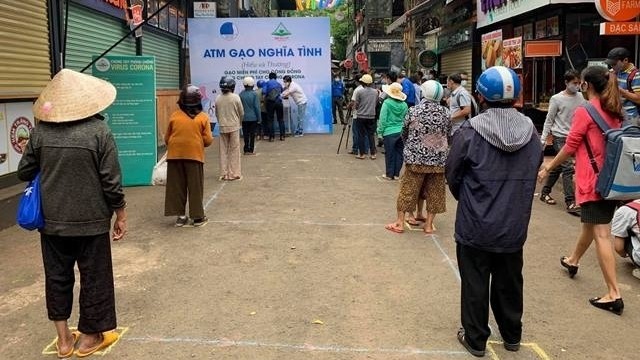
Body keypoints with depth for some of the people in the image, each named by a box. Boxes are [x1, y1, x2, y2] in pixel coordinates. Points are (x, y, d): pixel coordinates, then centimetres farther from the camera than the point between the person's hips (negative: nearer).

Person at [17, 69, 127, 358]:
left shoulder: (40, 131, -3)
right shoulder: (98, 131, -13)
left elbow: (24, 173, 6)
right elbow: (111, 181, -13)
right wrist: (120, 214, -1)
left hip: (52, 220, 4)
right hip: (91, 221, -3)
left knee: (57, 275, 17)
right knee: (94, 276, 11)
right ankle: (89, 336, 24)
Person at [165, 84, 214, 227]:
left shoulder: (174, 116, 2)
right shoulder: (203, 117, -3)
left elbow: (167, 138, 8)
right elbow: (208, 140, -4)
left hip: (175, 155, 2)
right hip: (194, 155, -2)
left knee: (177, 186, 11)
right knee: (195, 187, 7)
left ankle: (180, 216, 15)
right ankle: (198, 216, 12)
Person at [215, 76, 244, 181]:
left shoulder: (218, 99, -3)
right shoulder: (235, 97, -10)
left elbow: (217, 114, 4)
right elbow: (242, 113, -3)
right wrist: (239, 122, 15)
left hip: (222, 127, 3)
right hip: (234, 126, -3)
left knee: (223, 150, 9)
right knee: (234, 150, 5)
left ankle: (224, 174, 12)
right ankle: (233, 174, 6)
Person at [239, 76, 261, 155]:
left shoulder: (241, 94, -3)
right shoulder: (254, 94, -11)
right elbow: (257, 107, -9)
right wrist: (259, 118, -3)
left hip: (244, 118, 2)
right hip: (253, 118, -2)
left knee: (245, 134, 9)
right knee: (252, 134, 5)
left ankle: (246, 150, 11)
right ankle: (251, 150, 6)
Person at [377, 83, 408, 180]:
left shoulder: (387, 103, -9)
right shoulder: (404, 105, 2)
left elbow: (383, 119, -9)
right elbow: (406, 119, 7)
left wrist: (380, 131, -3)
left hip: (389, 132, -4)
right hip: (401, 132, 4)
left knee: (389, 154, 5)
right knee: (399, 153, 11)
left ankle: (389, 174, 13)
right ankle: (396, 173, 18)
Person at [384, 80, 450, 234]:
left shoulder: (413, 111, -6)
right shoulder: (445, 113, -2)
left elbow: (404, 133, 4)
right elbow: (447, 134, 9)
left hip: (416, 157, -1)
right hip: (438, 158, 2)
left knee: (408, 188, 7)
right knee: (434, 191, 10)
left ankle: (400, 222, 13)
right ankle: (429, 224, 15)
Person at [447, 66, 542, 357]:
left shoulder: (469, 131, -17)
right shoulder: (532, 132, -4)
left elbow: (452, 175, -7)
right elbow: (532, 176, 6)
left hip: (475, 226, -4)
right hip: (514, 226, 4)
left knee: (475, 284, 11)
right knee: (509, 283, 20)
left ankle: (476, 339, 24)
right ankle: (512, 336, 37)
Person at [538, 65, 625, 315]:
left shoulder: (584, 112, -13)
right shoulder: (615, 112, 10)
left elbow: (570, 147, -12)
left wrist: (548, 168, 1)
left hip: (593, 181, -8)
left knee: (601, 235, -6)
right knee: (590, 223, 24)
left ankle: (614, 294, -6)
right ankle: (573, 260, 47)